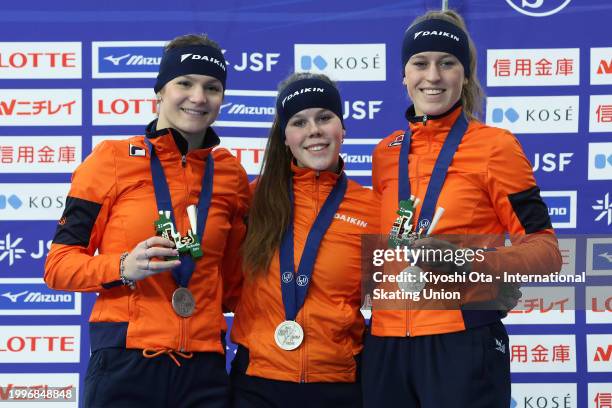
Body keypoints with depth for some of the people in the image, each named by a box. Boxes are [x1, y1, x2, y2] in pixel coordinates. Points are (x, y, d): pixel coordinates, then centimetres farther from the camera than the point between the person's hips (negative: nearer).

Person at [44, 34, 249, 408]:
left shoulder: (231, 175, 9)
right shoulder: (113, 159, -1)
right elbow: (59, 265, -1)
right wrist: (124, 268, -16)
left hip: (204, 371, 3)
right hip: (125, 365, -3)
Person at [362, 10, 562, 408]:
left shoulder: (493, 145, -4)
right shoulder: (386, 153, 10)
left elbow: (545, 250, -6)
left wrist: (469, 260, -20)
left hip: (461, 344, -4)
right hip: (385, 345, 5)